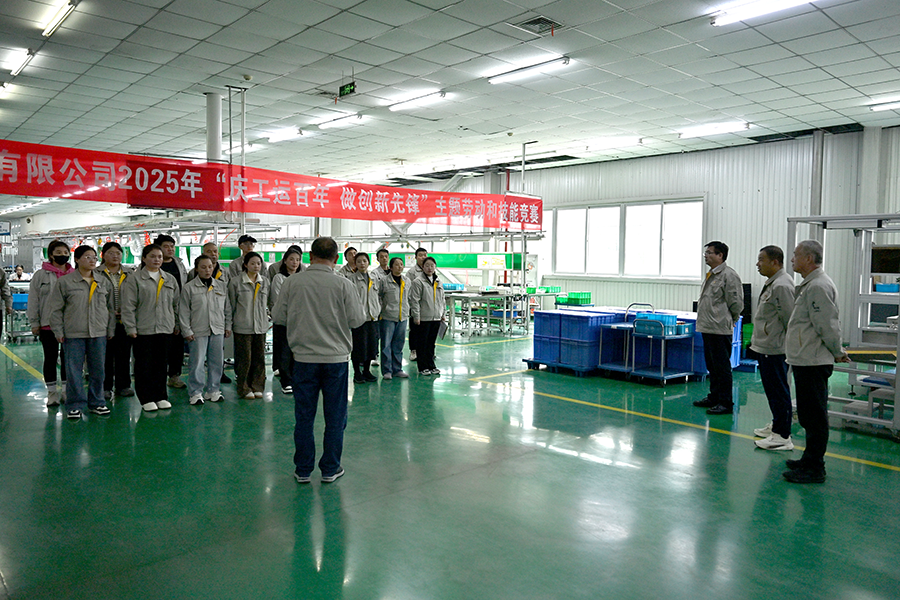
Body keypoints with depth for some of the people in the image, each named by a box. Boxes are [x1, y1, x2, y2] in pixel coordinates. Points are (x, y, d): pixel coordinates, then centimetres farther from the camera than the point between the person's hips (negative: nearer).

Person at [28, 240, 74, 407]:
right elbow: (33, 300, 1)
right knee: (50, 357, 7)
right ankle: (52, 392, 16)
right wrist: (34, 323, -3)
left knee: (67, 357, 8)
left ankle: (66, 390, 20)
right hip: (48, 324, -2)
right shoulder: (41, 275, 1)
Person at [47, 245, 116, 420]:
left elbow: (111, 307, 15)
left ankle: (97, 402, 21)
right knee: (74, 371, 1)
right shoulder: (64, 282, 0)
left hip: (99, 333, 3)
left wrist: (111, 329, 12)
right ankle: (75, 405, 12)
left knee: (98, 370, 8)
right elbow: (55, 308, 1)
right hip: (73, 334, -3)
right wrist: (58, 331, -3)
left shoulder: (103, 283, 10)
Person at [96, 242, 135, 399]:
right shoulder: (96, 274, 2)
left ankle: (123, 385, 19)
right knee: (105, 355, 3)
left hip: (125, 320, 3)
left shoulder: (129, 274, 12)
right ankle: (105, 387, 13)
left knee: (124, 354, 8)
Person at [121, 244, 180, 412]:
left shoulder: (170, 280, 12)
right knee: (144, 365, 2)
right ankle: (146, 399, 11)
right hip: (142, 329, -4)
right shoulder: (134, 279, -2)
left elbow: (176, 303, 18)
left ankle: (161, 396, 19)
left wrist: (177, 324, 14)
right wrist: (130, 327, -11)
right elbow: (128, 306, -6)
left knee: (162, 364, 9)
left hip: (165, 329, 4)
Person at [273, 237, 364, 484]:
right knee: (335, 417, 11)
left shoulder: (292, 282, -5)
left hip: (304, 357, 1)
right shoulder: (343, 284, -9)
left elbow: (279, 314, 3)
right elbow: (357, 320, -5)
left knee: (304, 416, 11)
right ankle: (330, 469, 19)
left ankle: (303, 470, 20)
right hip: (336, 357, -1)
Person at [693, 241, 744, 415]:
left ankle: (726, 403, 4)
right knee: (712, 367, 18)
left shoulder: (729, 275, -13)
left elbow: (736, 304, -12)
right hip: (707, 328, 10)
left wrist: (729, 319, 0)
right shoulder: (711, 275, 17)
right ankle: (714, 398, 28)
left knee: (722, 367, -4)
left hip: (720, 329, -10)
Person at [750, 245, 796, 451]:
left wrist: (789, 345, -14)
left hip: (774, 349, -10)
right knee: (772, 390, 19)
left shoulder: (782, 286, -18)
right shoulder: (770, 283, 15)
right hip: (764, 347, 10)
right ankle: (776, 425, 32)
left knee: (778, 391, -4)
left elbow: (790, 319, -19)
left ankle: (782, 436, 2)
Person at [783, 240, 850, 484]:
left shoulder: (819, 286, -18)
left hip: (813, 363, -11)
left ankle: (814, 468, 3)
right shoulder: (810, 285, 17)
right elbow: (828, 326, 23)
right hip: (805, 361, 11)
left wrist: (837, 352, -6)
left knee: (814, 417, -3)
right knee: (809, 415, 18)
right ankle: (811, 460, 29)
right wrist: (837, 351, 22)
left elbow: (828, 326, -19)